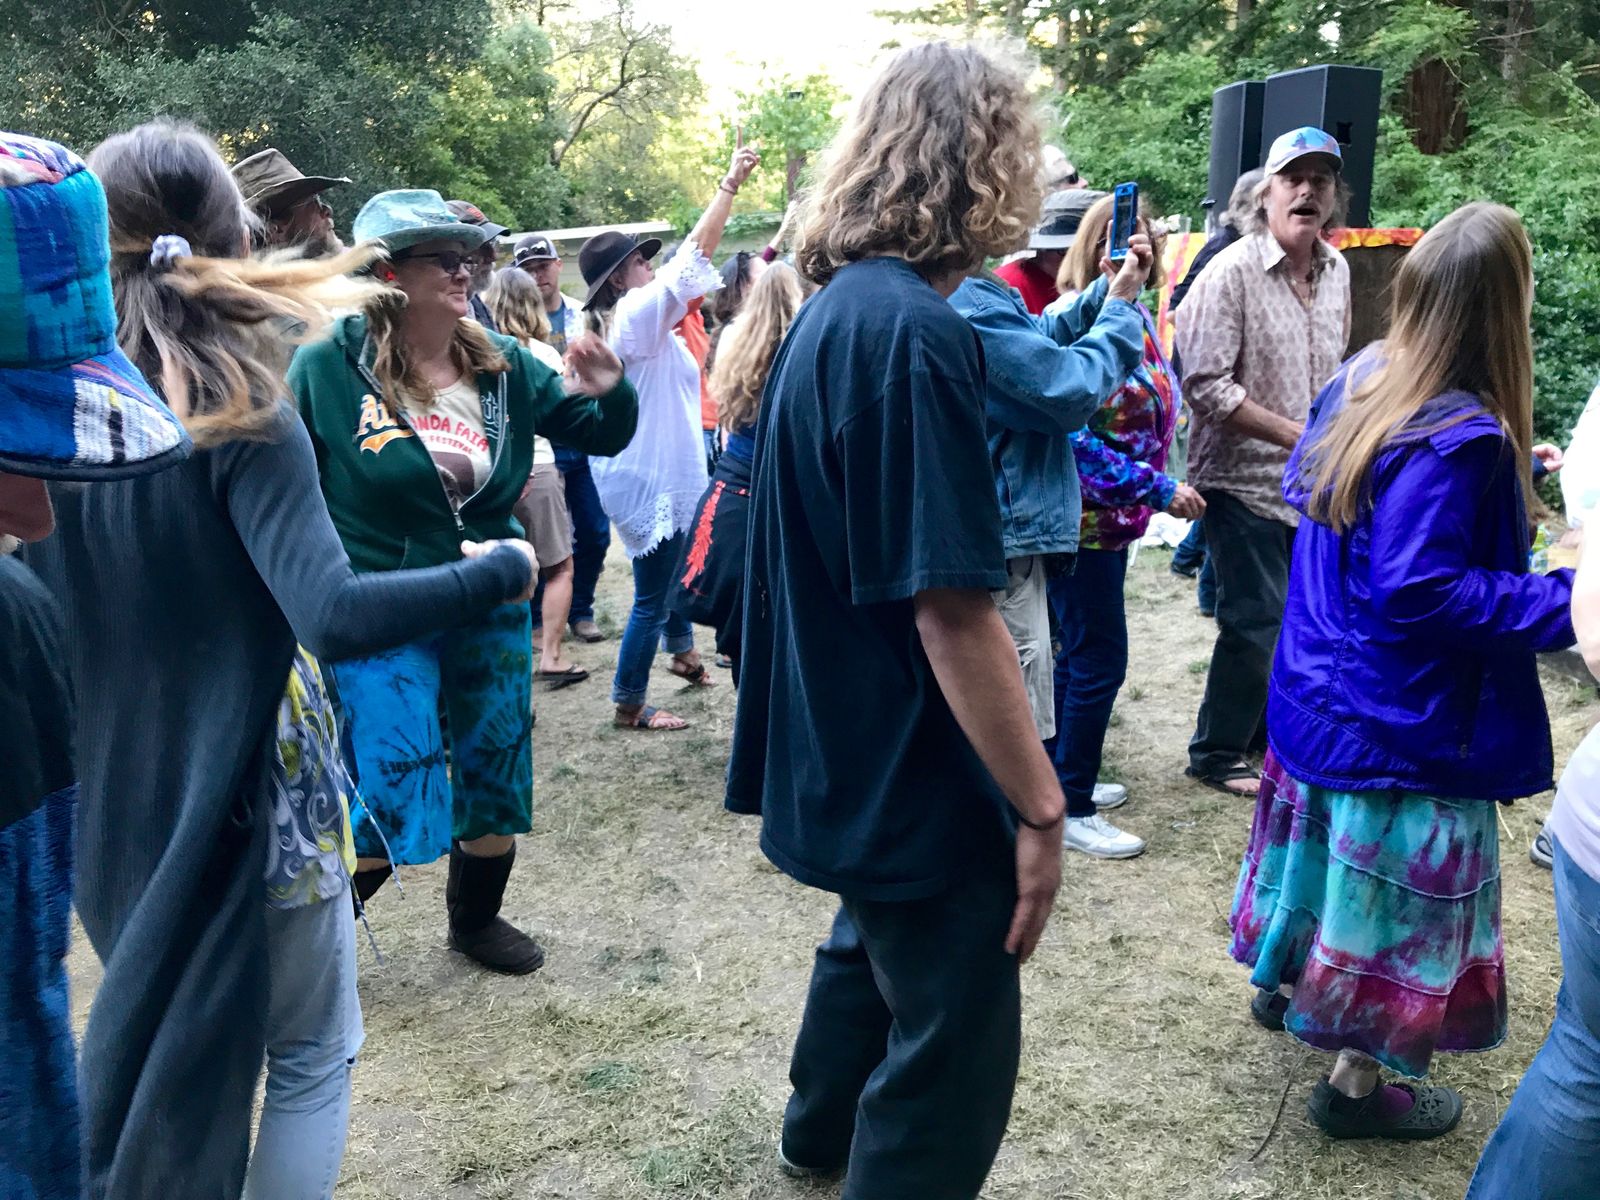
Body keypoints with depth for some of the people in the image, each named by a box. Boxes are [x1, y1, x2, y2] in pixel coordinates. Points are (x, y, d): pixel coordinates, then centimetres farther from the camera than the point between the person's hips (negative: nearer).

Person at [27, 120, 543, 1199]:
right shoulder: (240, 421, -19)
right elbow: (335, 616, -31)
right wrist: (505, 570, -21)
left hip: (103, 801, 6)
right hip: (237, 801, -6)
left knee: (143, 1042, 28)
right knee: (311, 1054, 15)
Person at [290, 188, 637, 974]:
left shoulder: (503, 366, 0)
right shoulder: (326, 366, -11)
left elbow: (603, 437, 8)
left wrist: (609, 392, -14)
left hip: (490, 609, 5)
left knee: (496, 781, 16)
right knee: (391, 803, -4)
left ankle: (476, 918, 42)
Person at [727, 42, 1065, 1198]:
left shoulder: (838, 310, 7)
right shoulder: (913, 330, -24)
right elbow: (953, 613, -26)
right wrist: (1039, 808, -18)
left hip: (849, 750, 11)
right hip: (916, 770, -11)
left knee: (879, 938, 31)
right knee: (956, 1057, 6)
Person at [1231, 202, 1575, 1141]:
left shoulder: (1363, 381, -2)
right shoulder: (1463, 437, -28)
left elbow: (1306, 486, 13)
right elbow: (1417, 591, -29)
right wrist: (1568, 603, -25)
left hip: (1327, 686, 9)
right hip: (1407, 722, -9)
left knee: (1340, 846, 27)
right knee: (1403, 883, 8)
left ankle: (1287, 982, 47)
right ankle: (1357, 1083, 23)